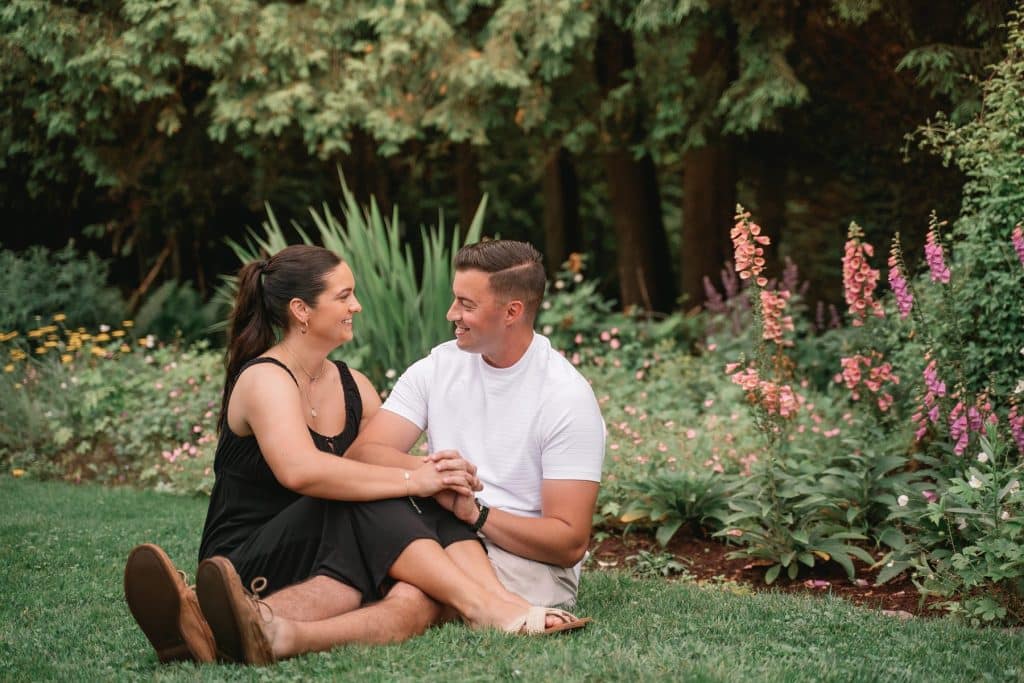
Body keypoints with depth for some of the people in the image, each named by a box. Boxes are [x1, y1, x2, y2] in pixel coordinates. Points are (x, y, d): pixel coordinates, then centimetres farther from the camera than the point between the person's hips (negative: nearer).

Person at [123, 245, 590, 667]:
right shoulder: (267, 379, -11)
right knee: (368, 501, -32)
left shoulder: (353, 387, 15)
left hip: (338, 564, 7)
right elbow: (300, 470, -31)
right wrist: (412, 480, -27)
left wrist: (438, 473, -18)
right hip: (251, 564, -7)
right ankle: (486, 605, -35)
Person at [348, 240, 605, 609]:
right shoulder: (437, 367, 7)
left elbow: (570, 543, -10)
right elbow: (359, 456, -4)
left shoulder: (568, 397, -7)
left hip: (528, 560, -4)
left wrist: (476, 514, -24)